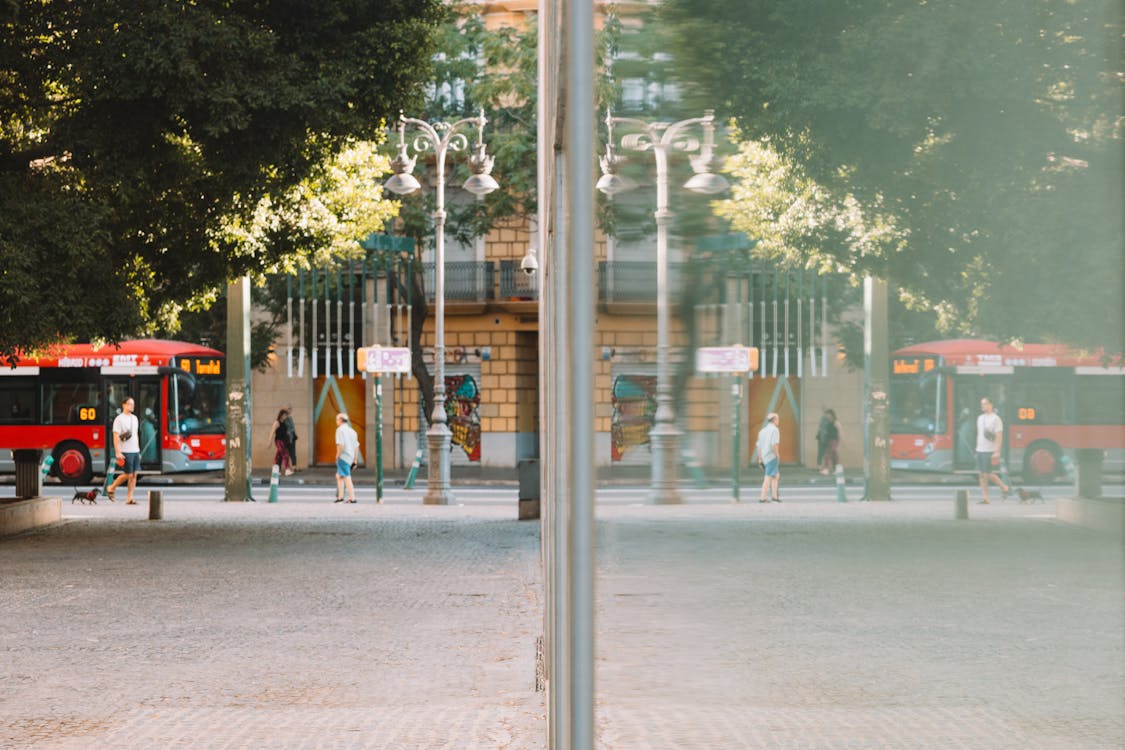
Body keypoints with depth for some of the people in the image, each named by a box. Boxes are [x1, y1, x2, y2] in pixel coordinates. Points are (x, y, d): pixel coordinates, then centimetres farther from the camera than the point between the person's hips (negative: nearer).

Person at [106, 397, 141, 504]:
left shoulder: (134, 418, 15)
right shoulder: (119, 419, -8)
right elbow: (116, 436, -12)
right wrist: (117, 452, -18)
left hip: (135, 451, 7)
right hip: (125, 452, -7)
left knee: (134, 475, 2)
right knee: (127, 475, -5)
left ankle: (129, 498, 4)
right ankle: (111, 488, 16)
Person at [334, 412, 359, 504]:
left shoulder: (340, 430, -10)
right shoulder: (352, 431, 14)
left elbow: (340, 445, -21)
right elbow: (356, 446, 14)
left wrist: (337, 455, -9)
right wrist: (354, 459, 19)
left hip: (343, 457, -8)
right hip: (350, 457, 8)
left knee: (347, 478, -7)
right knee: (339, 476, 20)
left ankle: (352, 498, -10)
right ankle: (340, 496, 18)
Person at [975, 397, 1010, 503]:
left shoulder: (995, 419, -9)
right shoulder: (980, 418, 14)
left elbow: (999, 436, -13)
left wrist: (997, 452, -20)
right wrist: (977, 448, 16)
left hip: (990, 451, -7)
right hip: (980, 450, 7)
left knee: (988, 474, -6)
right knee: (982, 475, 3)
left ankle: (1004, 487, 16)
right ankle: (984, 498, 5)